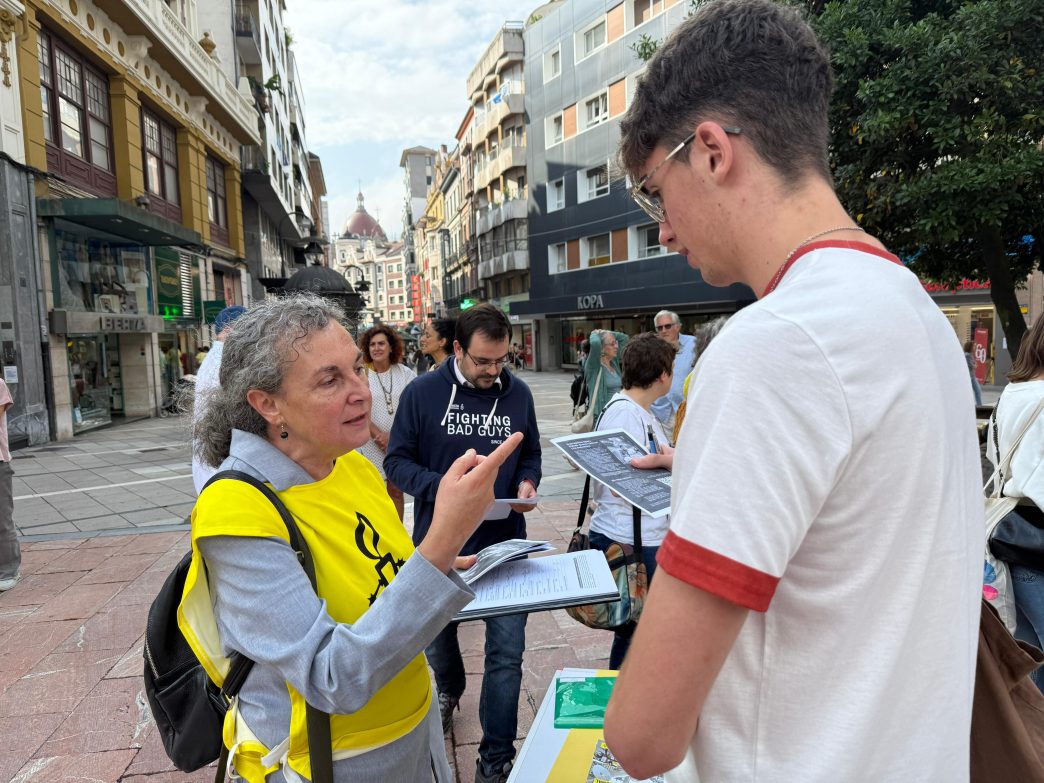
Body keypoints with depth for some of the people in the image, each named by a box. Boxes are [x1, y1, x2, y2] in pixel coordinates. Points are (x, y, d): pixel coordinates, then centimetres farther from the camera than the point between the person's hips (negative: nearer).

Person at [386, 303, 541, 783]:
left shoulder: (518, 394, -1)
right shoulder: (422, 393, -10)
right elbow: (397, 460, -6)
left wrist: (527, 483, -9)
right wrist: (442, 487, -22)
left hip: (503, 543, 1)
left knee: (506, 652, 2)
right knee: (436, 638, 22)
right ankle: (449, 690, 56)